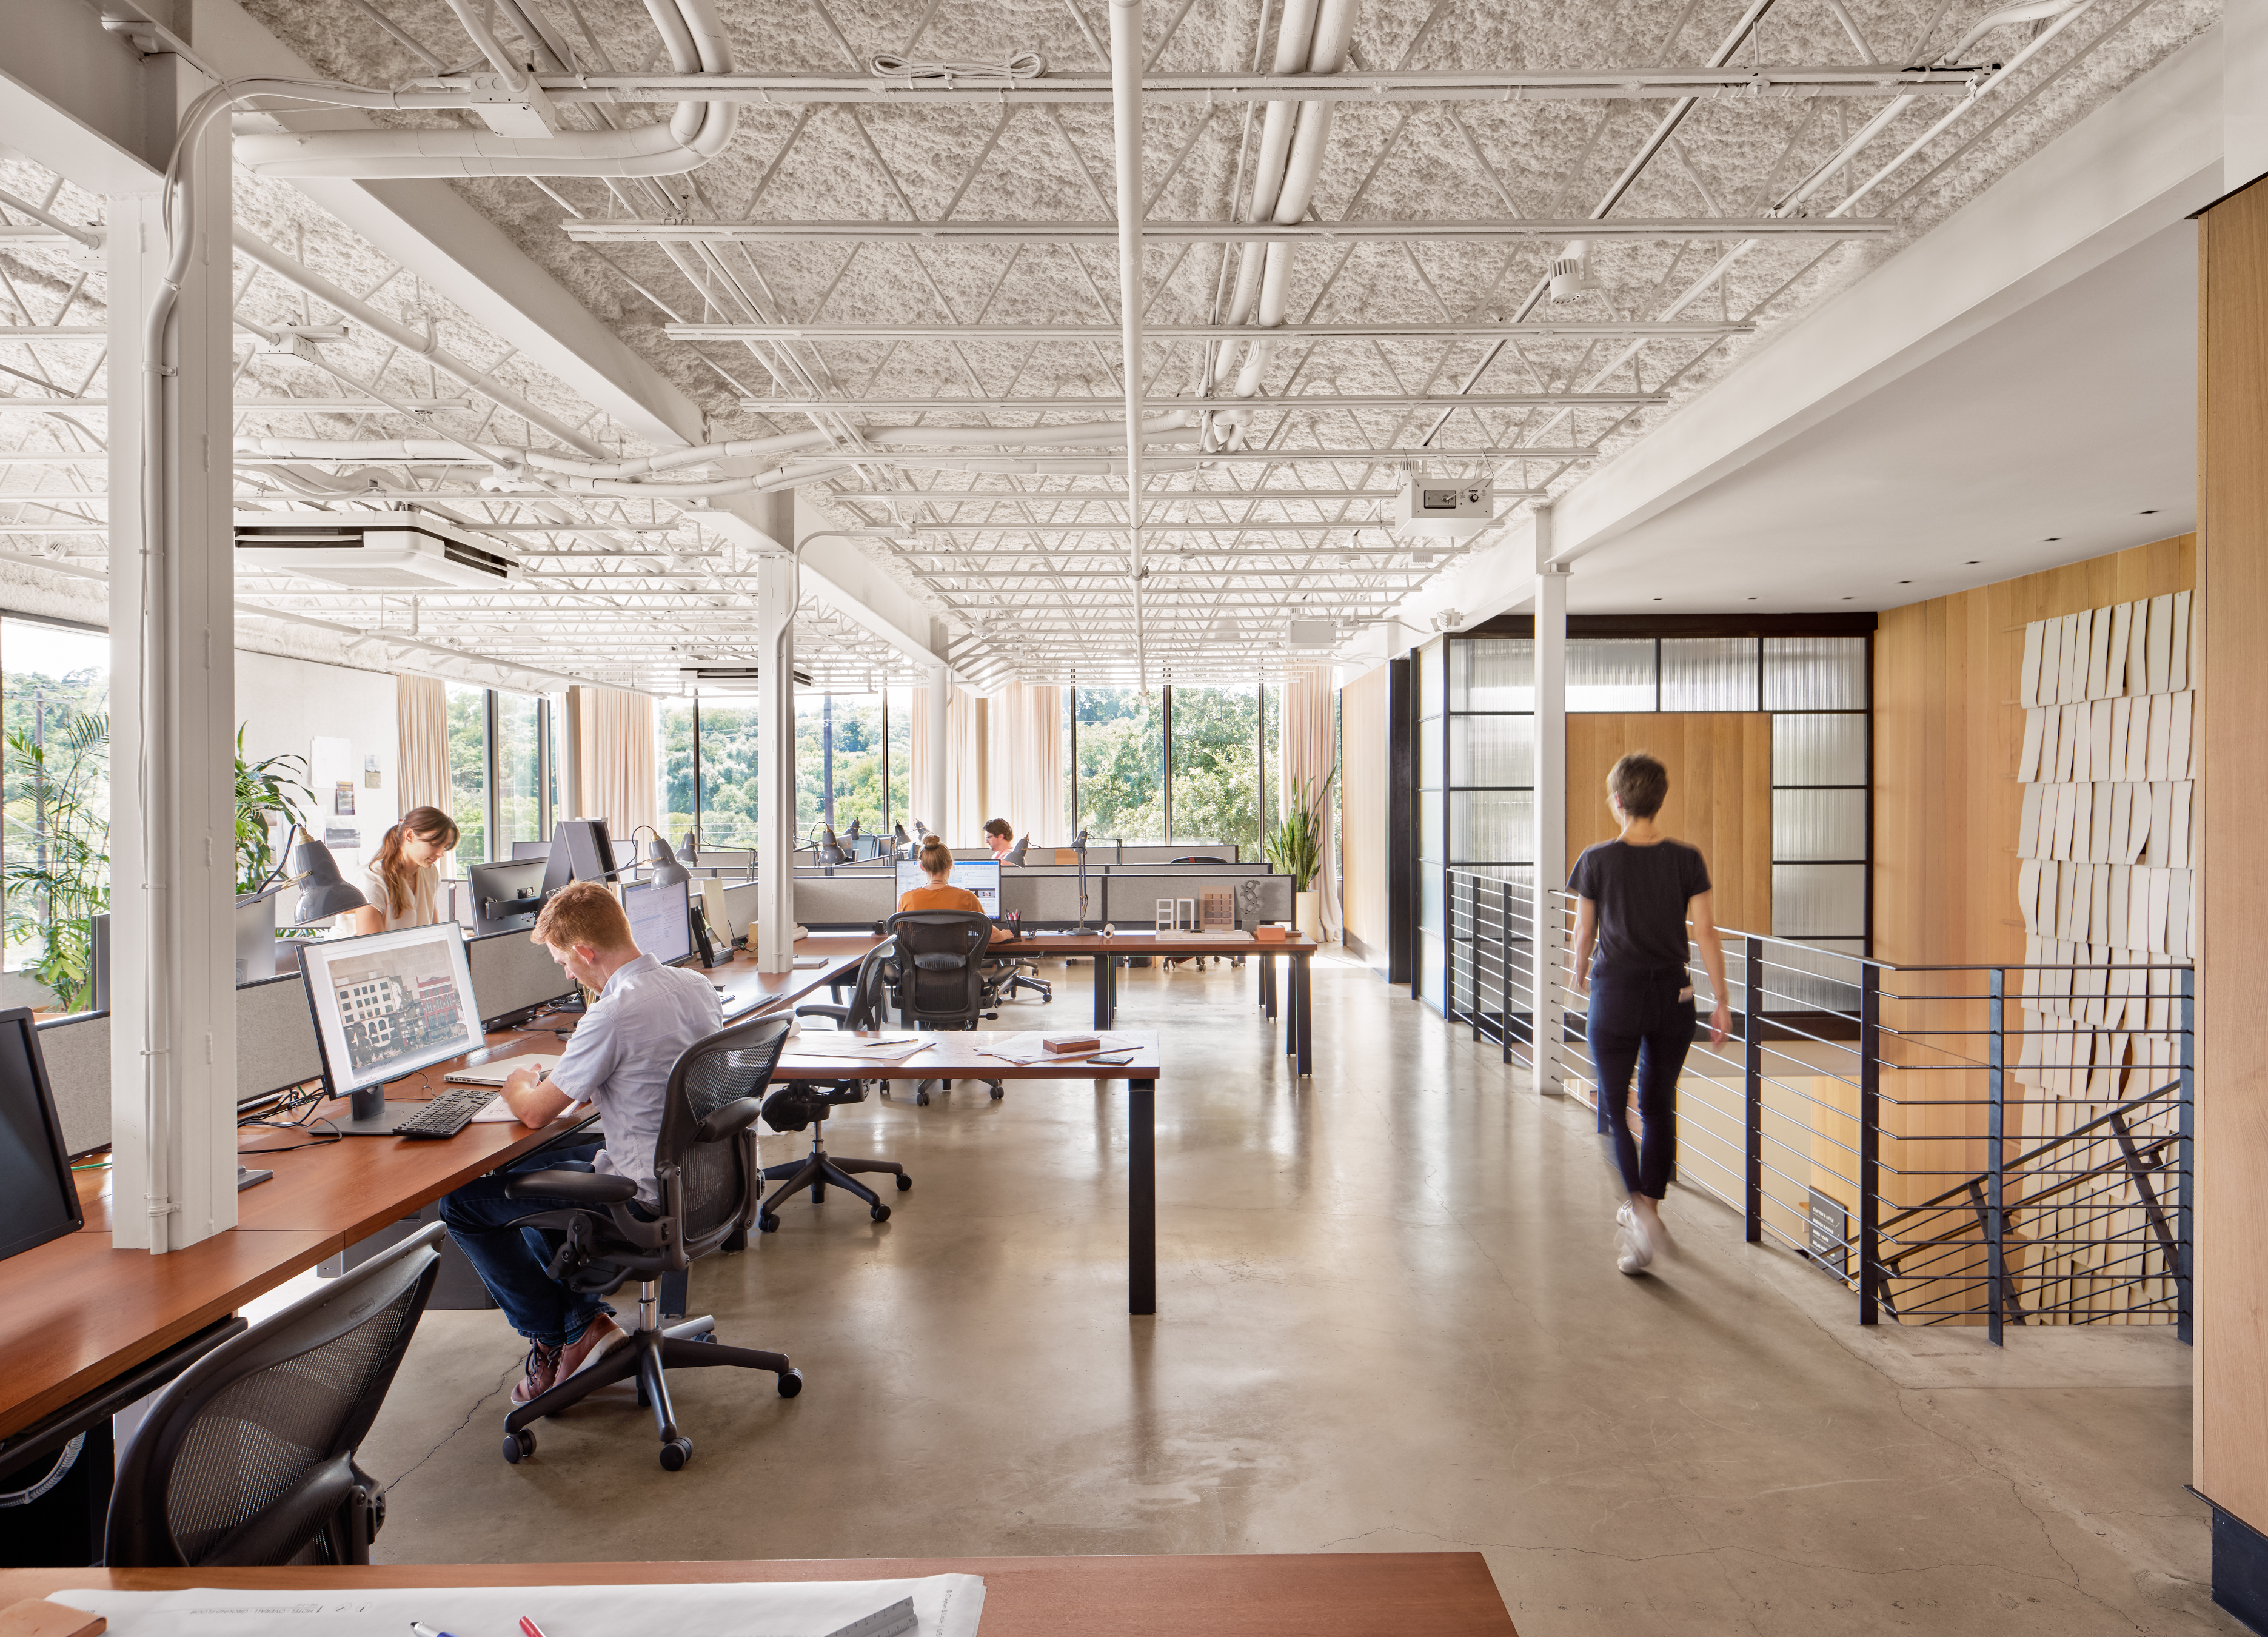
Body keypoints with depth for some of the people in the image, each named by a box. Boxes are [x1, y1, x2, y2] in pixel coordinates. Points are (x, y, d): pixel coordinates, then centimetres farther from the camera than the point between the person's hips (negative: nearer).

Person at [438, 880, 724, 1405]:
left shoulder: (613, 1014, -26)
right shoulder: (696, 985, 0)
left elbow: (534, 1113, -14)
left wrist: (518, 1084, 8)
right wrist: (583, 1080, 13)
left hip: (643, 1194, -9)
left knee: (462, 1202, 6)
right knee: (524, 1170, 28)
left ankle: (555, 1339, 18)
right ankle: (586, 1317, 25)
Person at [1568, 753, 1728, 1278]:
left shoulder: (1597, 861, -8)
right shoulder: (1687, 860, -3)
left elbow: (1585, 933, 0)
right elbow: (1706, 933, -5)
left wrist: (1579, 978, 19)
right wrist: (1722, 1001, 0)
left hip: (1616, 996, -3)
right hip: (1673, 997, 3)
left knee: (1615, 1109, 8)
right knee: (1659, 1107, 18)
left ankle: (1641, 1210, -9)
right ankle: (1646, 1208, 30)